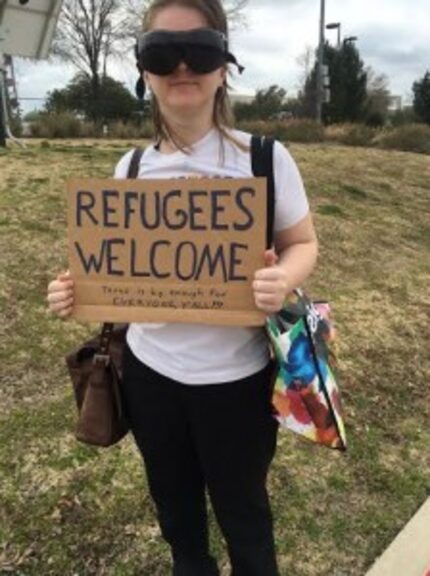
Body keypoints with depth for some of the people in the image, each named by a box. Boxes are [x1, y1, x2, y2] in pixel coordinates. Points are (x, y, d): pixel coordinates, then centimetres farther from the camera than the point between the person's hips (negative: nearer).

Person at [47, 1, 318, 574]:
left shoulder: (264, 157, -12)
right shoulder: (130, 168, -2)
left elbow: (303, 244, -4)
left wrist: (284, 280, -27)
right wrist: (76, 289, -13)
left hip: (234, 375, -3)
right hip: (149, 369, 4)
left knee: (241, 510, 19)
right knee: (174, 505, 27)